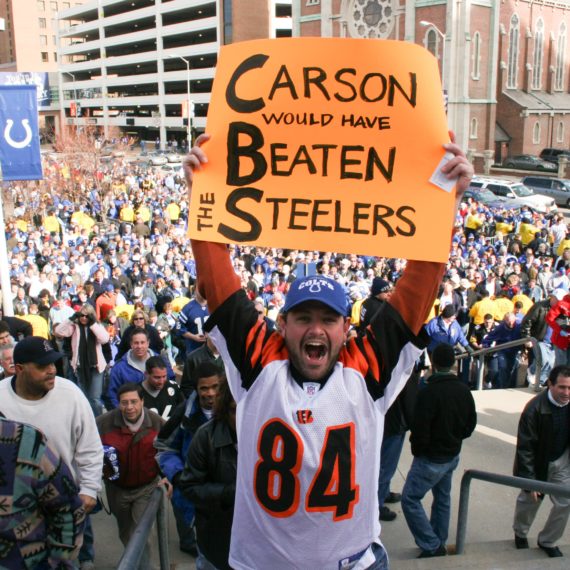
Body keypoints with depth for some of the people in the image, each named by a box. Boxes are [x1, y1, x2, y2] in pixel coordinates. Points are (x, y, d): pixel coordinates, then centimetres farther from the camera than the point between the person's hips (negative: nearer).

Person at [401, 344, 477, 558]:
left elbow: (420, 430, -21)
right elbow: (470, 424, 9)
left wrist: (417, 451, -3)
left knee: (410, 500, 2)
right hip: (453, 456, 8)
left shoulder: (428, 392, -24)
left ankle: (432, 547, 2)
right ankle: (439, 544, 32)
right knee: (442, 498, 21)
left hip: (430, 459, -8)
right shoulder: (464, 390, -2)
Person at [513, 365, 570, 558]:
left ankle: (548, 541, 28)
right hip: (537, 463, -3)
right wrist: (529, 479, -21)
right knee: (529, 500, 16)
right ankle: (520, 534, 45)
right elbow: (525, 447, -23)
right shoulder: (534, 409, -29)